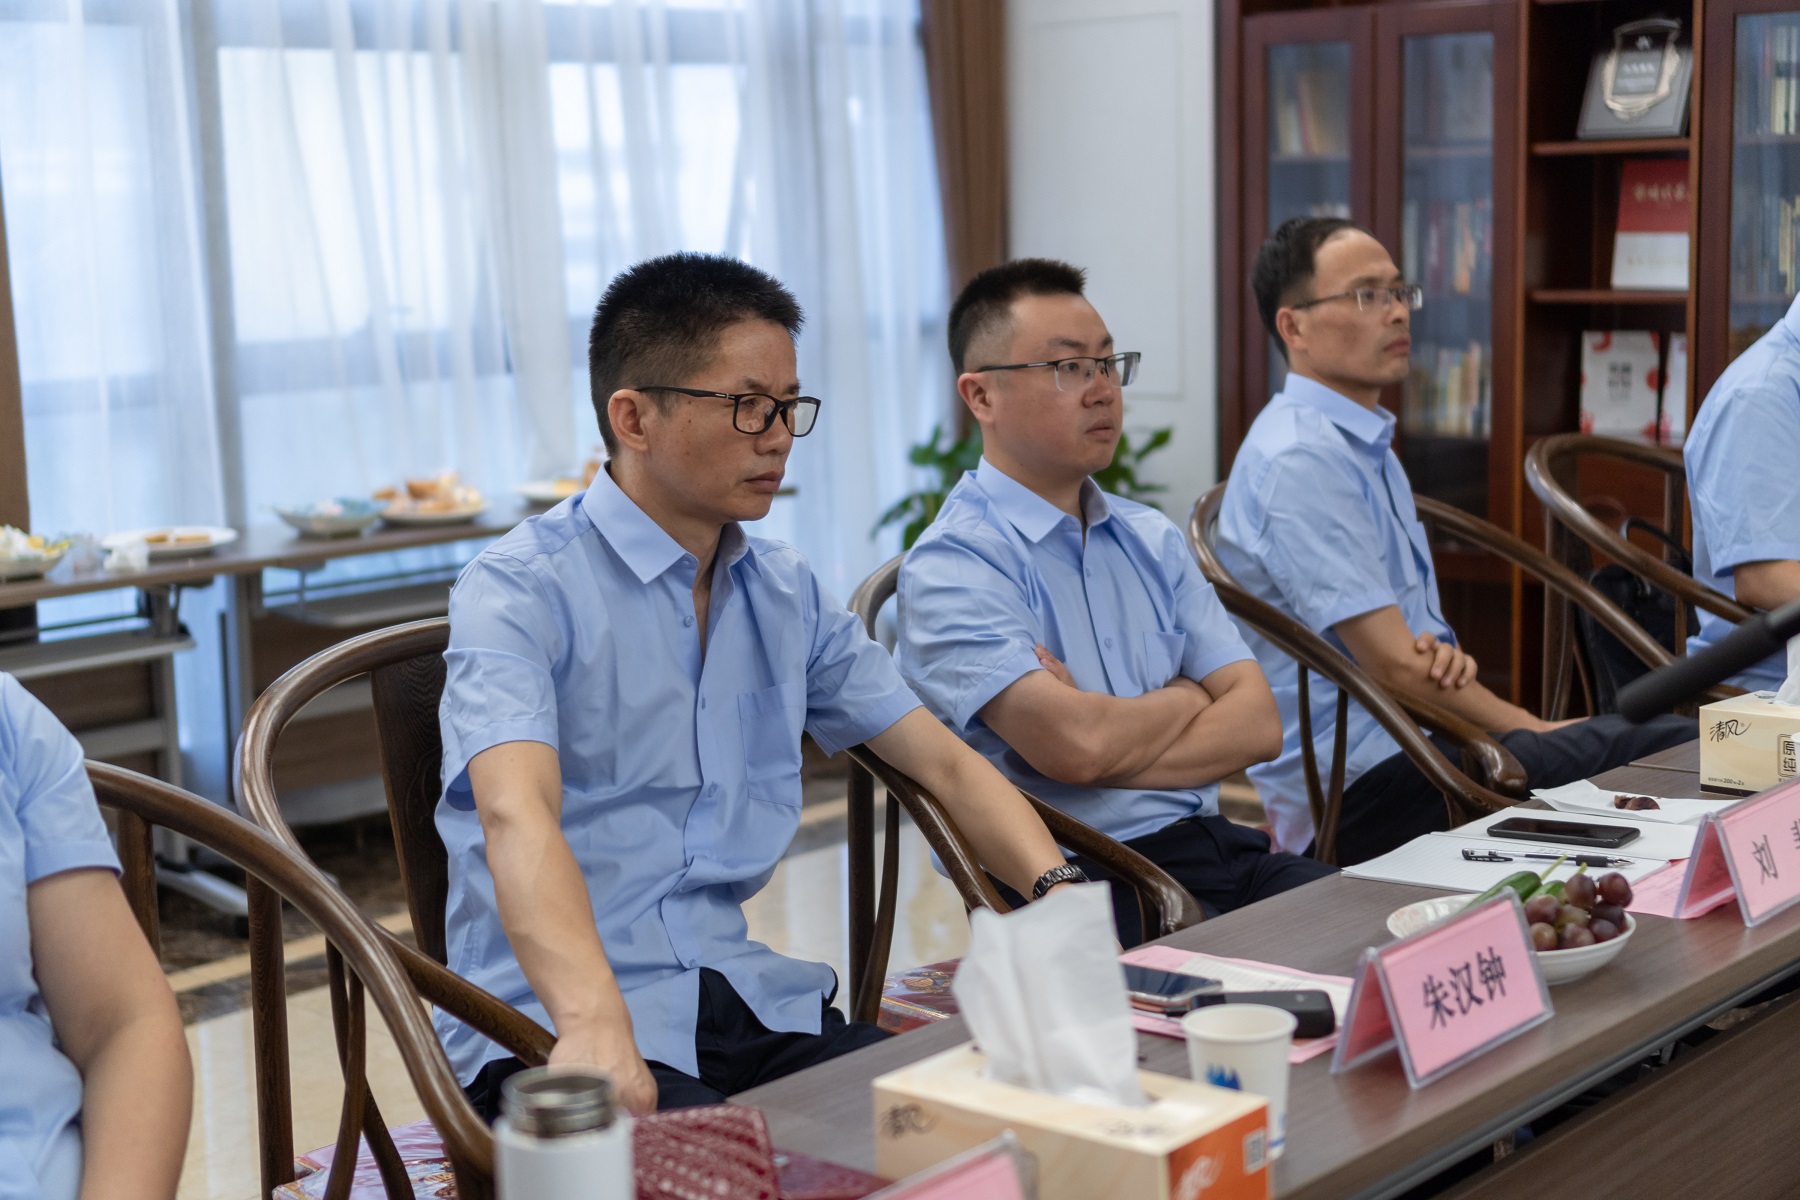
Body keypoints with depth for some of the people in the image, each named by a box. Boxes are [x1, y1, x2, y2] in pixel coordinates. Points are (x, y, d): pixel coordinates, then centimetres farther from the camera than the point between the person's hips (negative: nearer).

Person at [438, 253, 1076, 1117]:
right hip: (554, 1027, -6)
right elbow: (518, 815, -27)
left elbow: (944, 762, 12)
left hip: (742, 996, 6)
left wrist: (1059, 894, -8)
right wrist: (595, 1023, -45)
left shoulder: (787, 593, 14)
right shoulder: (520, 591, -10)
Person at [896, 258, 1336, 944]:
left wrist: (1112, 741, -11)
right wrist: (1186, 697, 1)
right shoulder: (952, 566, -6)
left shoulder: (1152, 540, 17)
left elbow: (1257, 724, 7)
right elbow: (1074, 744, -20)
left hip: (1211, 844, 7)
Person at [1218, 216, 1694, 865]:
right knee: (1678, 755, -22)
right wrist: (1536, 730, -9)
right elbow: (1394, 664, -18)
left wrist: (1447, 655, -5)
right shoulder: (1299, 459, -15)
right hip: (1362, 792, -10)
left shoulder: (1368, 441, 17)